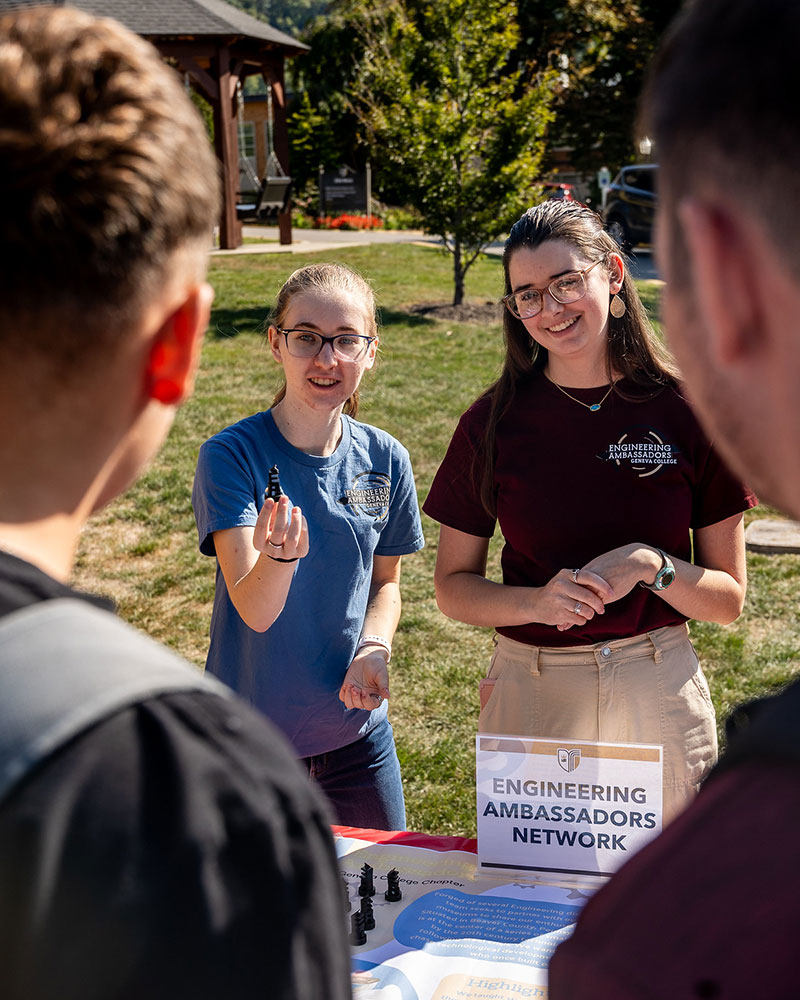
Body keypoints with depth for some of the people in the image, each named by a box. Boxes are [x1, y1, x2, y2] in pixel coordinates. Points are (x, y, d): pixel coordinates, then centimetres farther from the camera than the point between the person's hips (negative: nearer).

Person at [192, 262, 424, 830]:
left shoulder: (385, 459, -5)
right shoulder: (231, 455, -17)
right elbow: (254, 609, -24)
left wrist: (375, 647, -11)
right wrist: (280, 555, -45)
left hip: (356, 729, 4)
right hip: (251, 734, -3)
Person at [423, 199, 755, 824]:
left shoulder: (686, 411, -5)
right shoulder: (494, 422, -3)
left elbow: (728, 600, -1)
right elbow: (454, 588, 3)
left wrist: (651, 566, -19)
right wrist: (538, 601, -15)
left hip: (658, 693, 0)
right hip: (531, 695, 0)